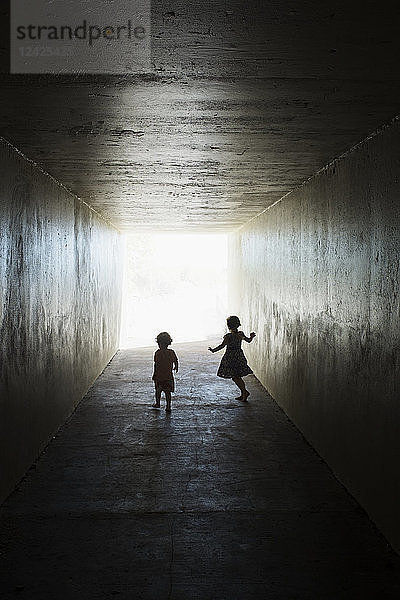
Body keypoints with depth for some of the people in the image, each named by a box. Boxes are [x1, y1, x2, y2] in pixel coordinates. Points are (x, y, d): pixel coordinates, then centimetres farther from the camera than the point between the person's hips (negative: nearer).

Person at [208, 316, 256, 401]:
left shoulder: (228, 336, -17)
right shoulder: (241, 334, 0)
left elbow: (222, 345, -18)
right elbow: (248, 340, 11)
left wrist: (213, 350, -11)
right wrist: (251, 337, 27)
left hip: (231, 357, -7)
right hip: (239, 355, 7)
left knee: (234, 377, 0)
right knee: (238, 376, 15)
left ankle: (244, 392, -8)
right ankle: (243, 394, 17)